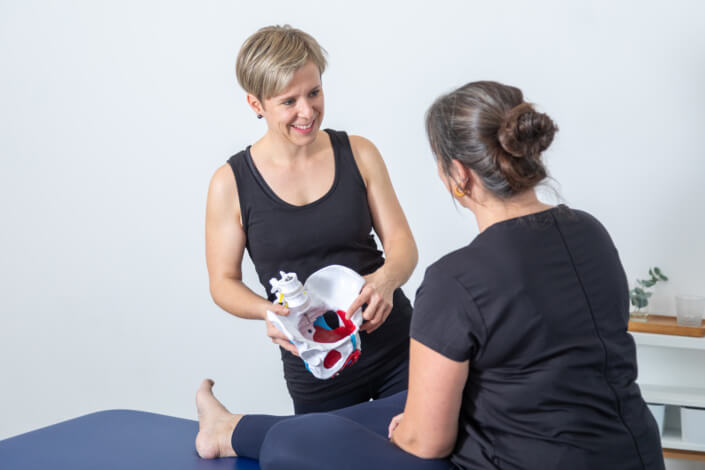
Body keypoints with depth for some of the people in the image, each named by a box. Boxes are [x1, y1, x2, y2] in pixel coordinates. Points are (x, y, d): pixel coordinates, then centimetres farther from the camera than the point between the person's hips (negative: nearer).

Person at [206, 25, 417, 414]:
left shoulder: (358, 154, -1)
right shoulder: (230, 184, -6)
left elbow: (402, 242, 0)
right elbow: (223, 282, 0)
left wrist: (386, 279, -23)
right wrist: (269, 312, -21)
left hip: (399, 350, 2)